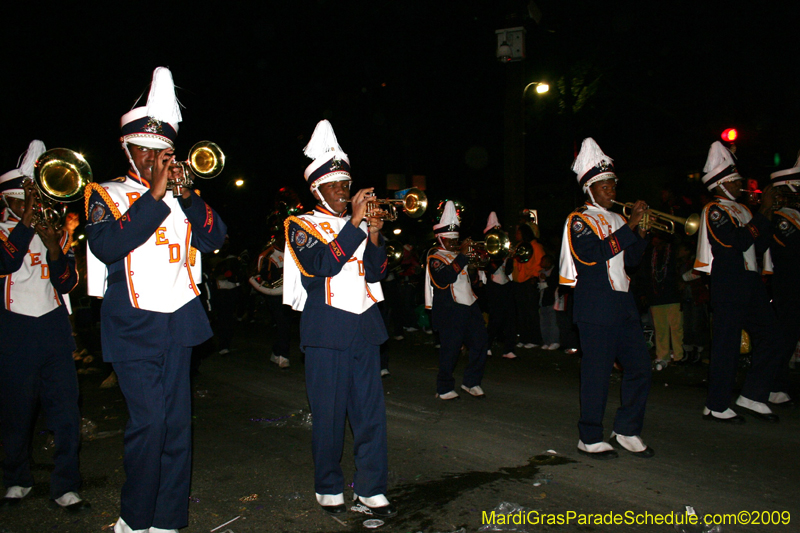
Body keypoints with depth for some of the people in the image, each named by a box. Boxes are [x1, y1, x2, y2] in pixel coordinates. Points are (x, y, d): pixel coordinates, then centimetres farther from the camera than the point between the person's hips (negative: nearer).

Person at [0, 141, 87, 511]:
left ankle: (66, 486, 6)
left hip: (53, 326, 2)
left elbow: (67, 284, 5)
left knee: (65, 409, -2)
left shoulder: (56, 232, 13)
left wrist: (53, 248, -10)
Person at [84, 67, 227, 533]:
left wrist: (186, 193, -11)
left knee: (178, 424, 7)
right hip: (133, 326, -3)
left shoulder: (182, 194, 13)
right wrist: (155, 195, -16)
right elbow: (107, 248, -15)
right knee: (149, 421, -10)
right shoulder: (107, 195, 4)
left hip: (178, 322, 4)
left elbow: (214, 237, 0)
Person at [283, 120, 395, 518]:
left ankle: (371, 488, 17)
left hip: (365, 327, 5)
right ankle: (329, 488, 21)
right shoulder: (302, 226, 2)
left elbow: (376, 273, 8)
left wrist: (375, 236, -9)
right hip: (327, 331, -4)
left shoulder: (359, 225, 17)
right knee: (329, 416, 3)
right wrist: (356, 223, -19)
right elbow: (322, 265, -17)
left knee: (371, 411, 5)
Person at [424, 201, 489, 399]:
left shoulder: (457, 253, 19)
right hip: (449, 310, -8)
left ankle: (471, 382, 20)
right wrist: (462, 254, -22)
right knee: (450, 349, -5)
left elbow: (468, 275, 23)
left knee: (480, 342, 6)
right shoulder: (435, 257, -6)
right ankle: (444, 389, 9)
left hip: (468, 305, 8)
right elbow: (448, 276, -24)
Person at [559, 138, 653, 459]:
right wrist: (630, 225, -19)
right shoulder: (579, 220, -4)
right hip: (596, 309, -8)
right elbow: (597, 252, -21)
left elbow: (632, 260, 17)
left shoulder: (616, 220, 19)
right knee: (596, 374, -3)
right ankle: (590, 438, 11)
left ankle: (627, 431, 22)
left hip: (623, 304, 8)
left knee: (640, 367, 7)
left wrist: (641, 232, 2)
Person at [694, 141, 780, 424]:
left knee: (768, 336, 10)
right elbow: (739, 243, -21)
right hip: (728, 286, -9)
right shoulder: (714, 210, -9)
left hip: (750, 283, 9)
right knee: (726, 345, -3)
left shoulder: (740, 209, 18)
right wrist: (764, 212, -13)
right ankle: (716, 406, 7)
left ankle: (752, 396, 21)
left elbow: (758, 246, 16)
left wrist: (768, 212, 6)